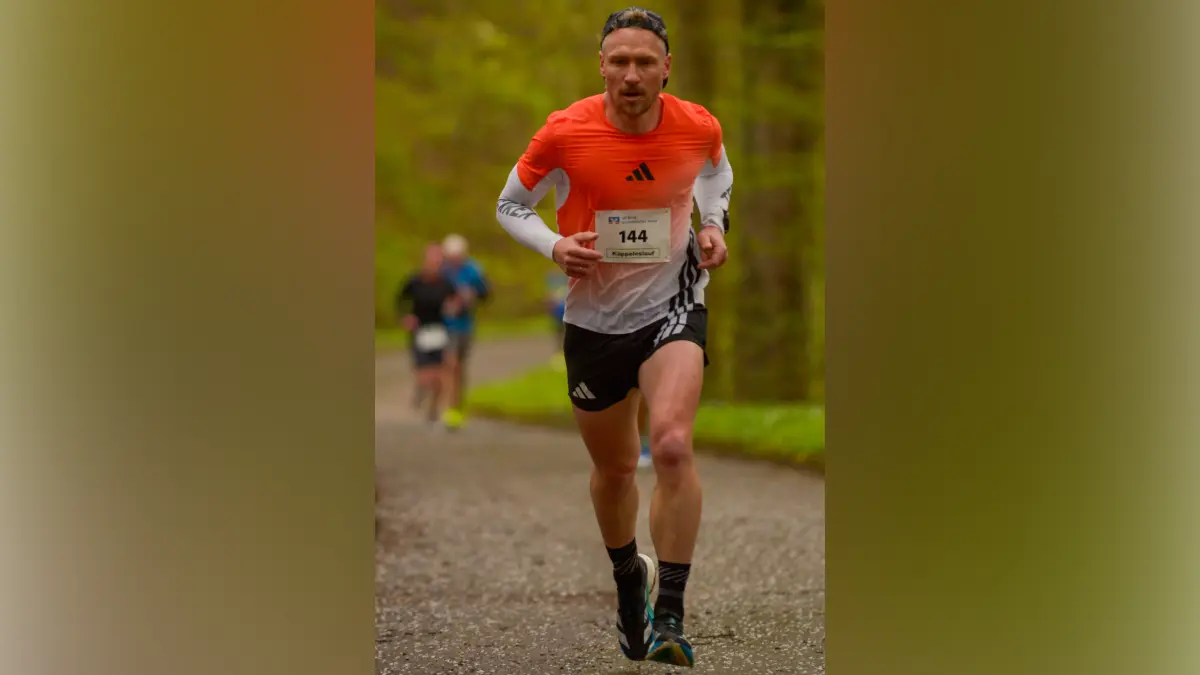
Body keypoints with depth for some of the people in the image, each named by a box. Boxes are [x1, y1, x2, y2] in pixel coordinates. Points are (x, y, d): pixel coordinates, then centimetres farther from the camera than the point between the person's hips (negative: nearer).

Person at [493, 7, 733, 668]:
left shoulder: (698, 127, -10)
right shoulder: (564, 132, -15)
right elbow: (510, 205, 1)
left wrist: (714, 223, -2)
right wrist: (555, 246, -18)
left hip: (672, 304, -1)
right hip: (593, 318, 1)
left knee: (672, 445, -25)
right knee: (613, 467, 16)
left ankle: (670, 614, -19)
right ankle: (629, 578, 47)